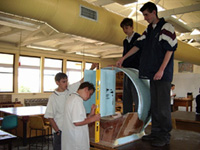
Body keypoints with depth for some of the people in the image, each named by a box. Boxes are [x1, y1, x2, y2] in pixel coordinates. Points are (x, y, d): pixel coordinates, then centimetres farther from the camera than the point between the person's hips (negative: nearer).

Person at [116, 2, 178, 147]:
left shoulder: (166, 27, -5)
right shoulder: (149, 30, 17)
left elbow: (170, 49, -11)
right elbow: (138, 46, 19)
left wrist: (161, 70, -17)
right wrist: (123, 58, 17)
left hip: (163, 73, -7)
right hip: (153, 73, 7)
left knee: (163, 105, -5)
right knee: (154, 104, 9)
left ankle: (165, 135, 6)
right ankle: (156, 132, 19)